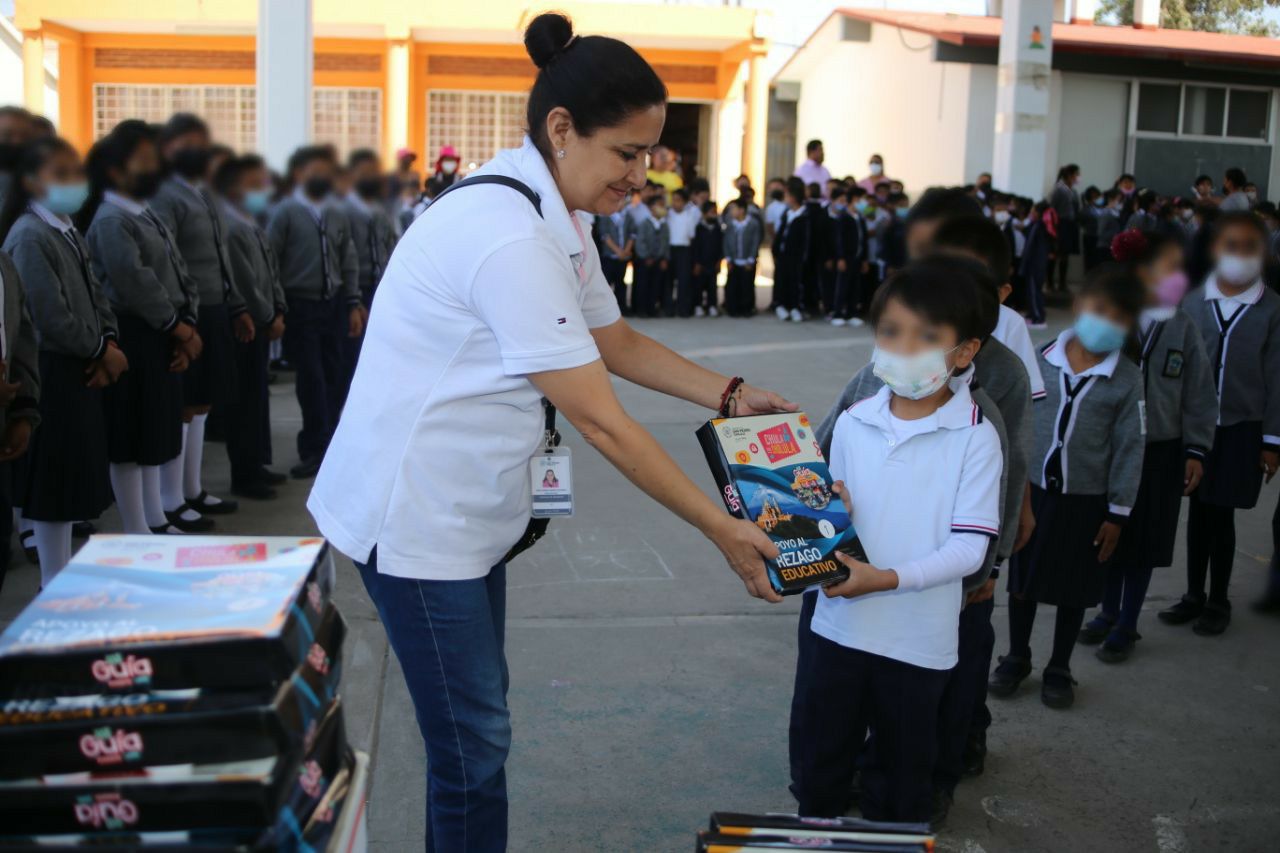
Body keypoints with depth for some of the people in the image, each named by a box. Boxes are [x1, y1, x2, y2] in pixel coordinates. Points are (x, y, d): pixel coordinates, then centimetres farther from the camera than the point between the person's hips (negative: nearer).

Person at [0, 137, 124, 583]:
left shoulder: (69, 233, 13)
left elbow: (95, 296, 14)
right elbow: (51, 317, -21)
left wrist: (108, 345, -3)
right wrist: (101, 352, -10)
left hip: (81, 369, 9)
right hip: (52, 373, -9)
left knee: (75, 476, 16)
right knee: (54, 480, -1)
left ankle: (64, 571, 28)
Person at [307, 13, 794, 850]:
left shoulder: (555, 217, 3)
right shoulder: (510, 238, -28)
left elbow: (616, 342, 15)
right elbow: (601, 421, -26)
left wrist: (731, 395, 5)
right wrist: (722, 528, -19)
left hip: (467, 505, 10)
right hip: (417, 513, -9)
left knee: (477, 727, 18)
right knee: (473, 745, 2)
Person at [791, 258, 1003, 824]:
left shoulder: (975, 438, -12)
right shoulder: (852, 424, 0)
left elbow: (969, 546, -16)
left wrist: (887, 578, -26)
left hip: (918, 641, -3)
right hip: (837, 625, 4)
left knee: (899, 778, 16)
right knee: (819, 762, 18)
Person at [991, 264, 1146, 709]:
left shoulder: (1127, 379, -7)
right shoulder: (1042, 360, -5)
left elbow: (1129, 450, -4)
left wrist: (1117, 513, -4)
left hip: (1087, 501, -1)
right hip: (1032, 489, 1)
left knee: (1073, 590, 13)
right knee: (1022, 580, 13)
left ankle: (1059, 669, 32)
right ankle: (1017, 658, 34)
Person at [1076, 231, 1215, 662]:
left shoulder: (1182, 327, -4)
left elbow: (1199, 396, 1)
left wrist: (1195, 451, -1)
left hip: (1161, 452, 1)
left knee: (1144, 541, 10)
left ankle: (1127, 626, 25)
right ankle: (1109, 613, 33)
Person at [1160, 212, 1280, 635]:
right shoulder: (1194, 302, 0)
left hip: (1242, 428, -2)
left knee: (1221, 514, 4)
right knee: (1198, 512, 10)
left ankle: (1218, 601, 21)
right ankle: (1194, 595, 24)